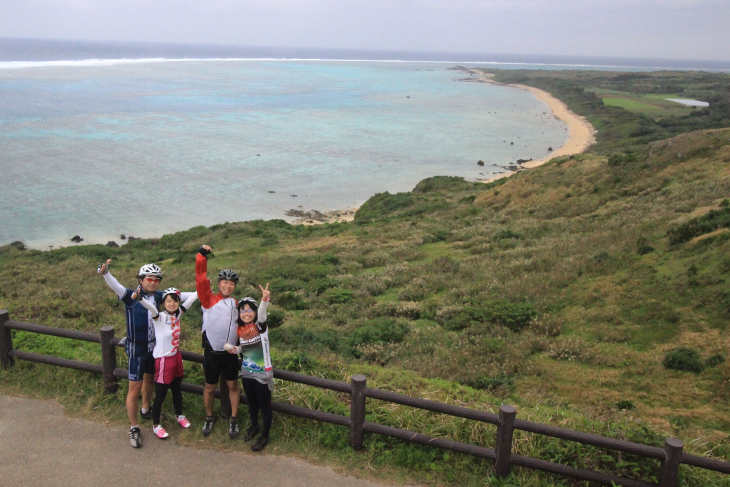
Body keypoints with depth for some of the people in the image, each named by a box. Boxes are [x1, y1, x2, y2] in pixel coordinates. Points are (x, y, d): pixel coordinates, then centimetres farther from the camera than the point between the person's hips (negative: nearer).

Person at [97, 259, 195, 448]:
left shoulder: (158, 296, -2)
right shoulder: (131, 296, -18)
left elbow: (178, 296, 6)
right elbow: (116, 287, -34)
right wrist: (105, 273, -54)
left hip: (153, 346, 6)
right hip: (136, 348, -6)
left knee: (149, 379, 24)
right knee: (135, 388, -2)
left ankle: (145, 410, 49)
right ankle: (133, 428, 11)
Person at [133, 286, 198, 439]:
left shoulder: (177, 314, -4)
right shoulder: (160, 317, -21)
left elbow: (190, 299, 9)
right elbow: (151, 307, -42)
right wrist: (139, 298, -61)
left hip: (176, 357, 6)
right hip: (163, 359, -6)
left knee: (177, 389, 23)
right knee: (160, 394, 5)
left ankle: (179, 415, 46)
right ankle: (156, 425, 23)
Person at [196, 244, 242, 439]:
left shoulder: (237, 304, 9)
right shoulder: (209, 299, -5)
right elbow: (201, 281, -17)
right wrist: (202, 256, -22)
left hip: (231, 353, 3)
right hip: (212, 352, -3)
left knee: (233, 385, 11)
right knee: (210, 387, 11)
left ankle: (233, 420, 26)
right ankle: (209, 418, 32)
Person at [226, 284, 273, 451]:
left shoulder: (260, 326, -17)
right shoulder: (240, 330, -1)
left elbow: (262, 314, -39)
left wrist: (265, 300, -59)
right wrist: (235, 349, -8)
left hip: (262, 374, -6)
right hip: (246, 373, 6)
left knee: (264, 405, 7)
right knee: (251, 402, 24)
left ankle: (265, 436, 23)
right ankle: (254, 426, 48)